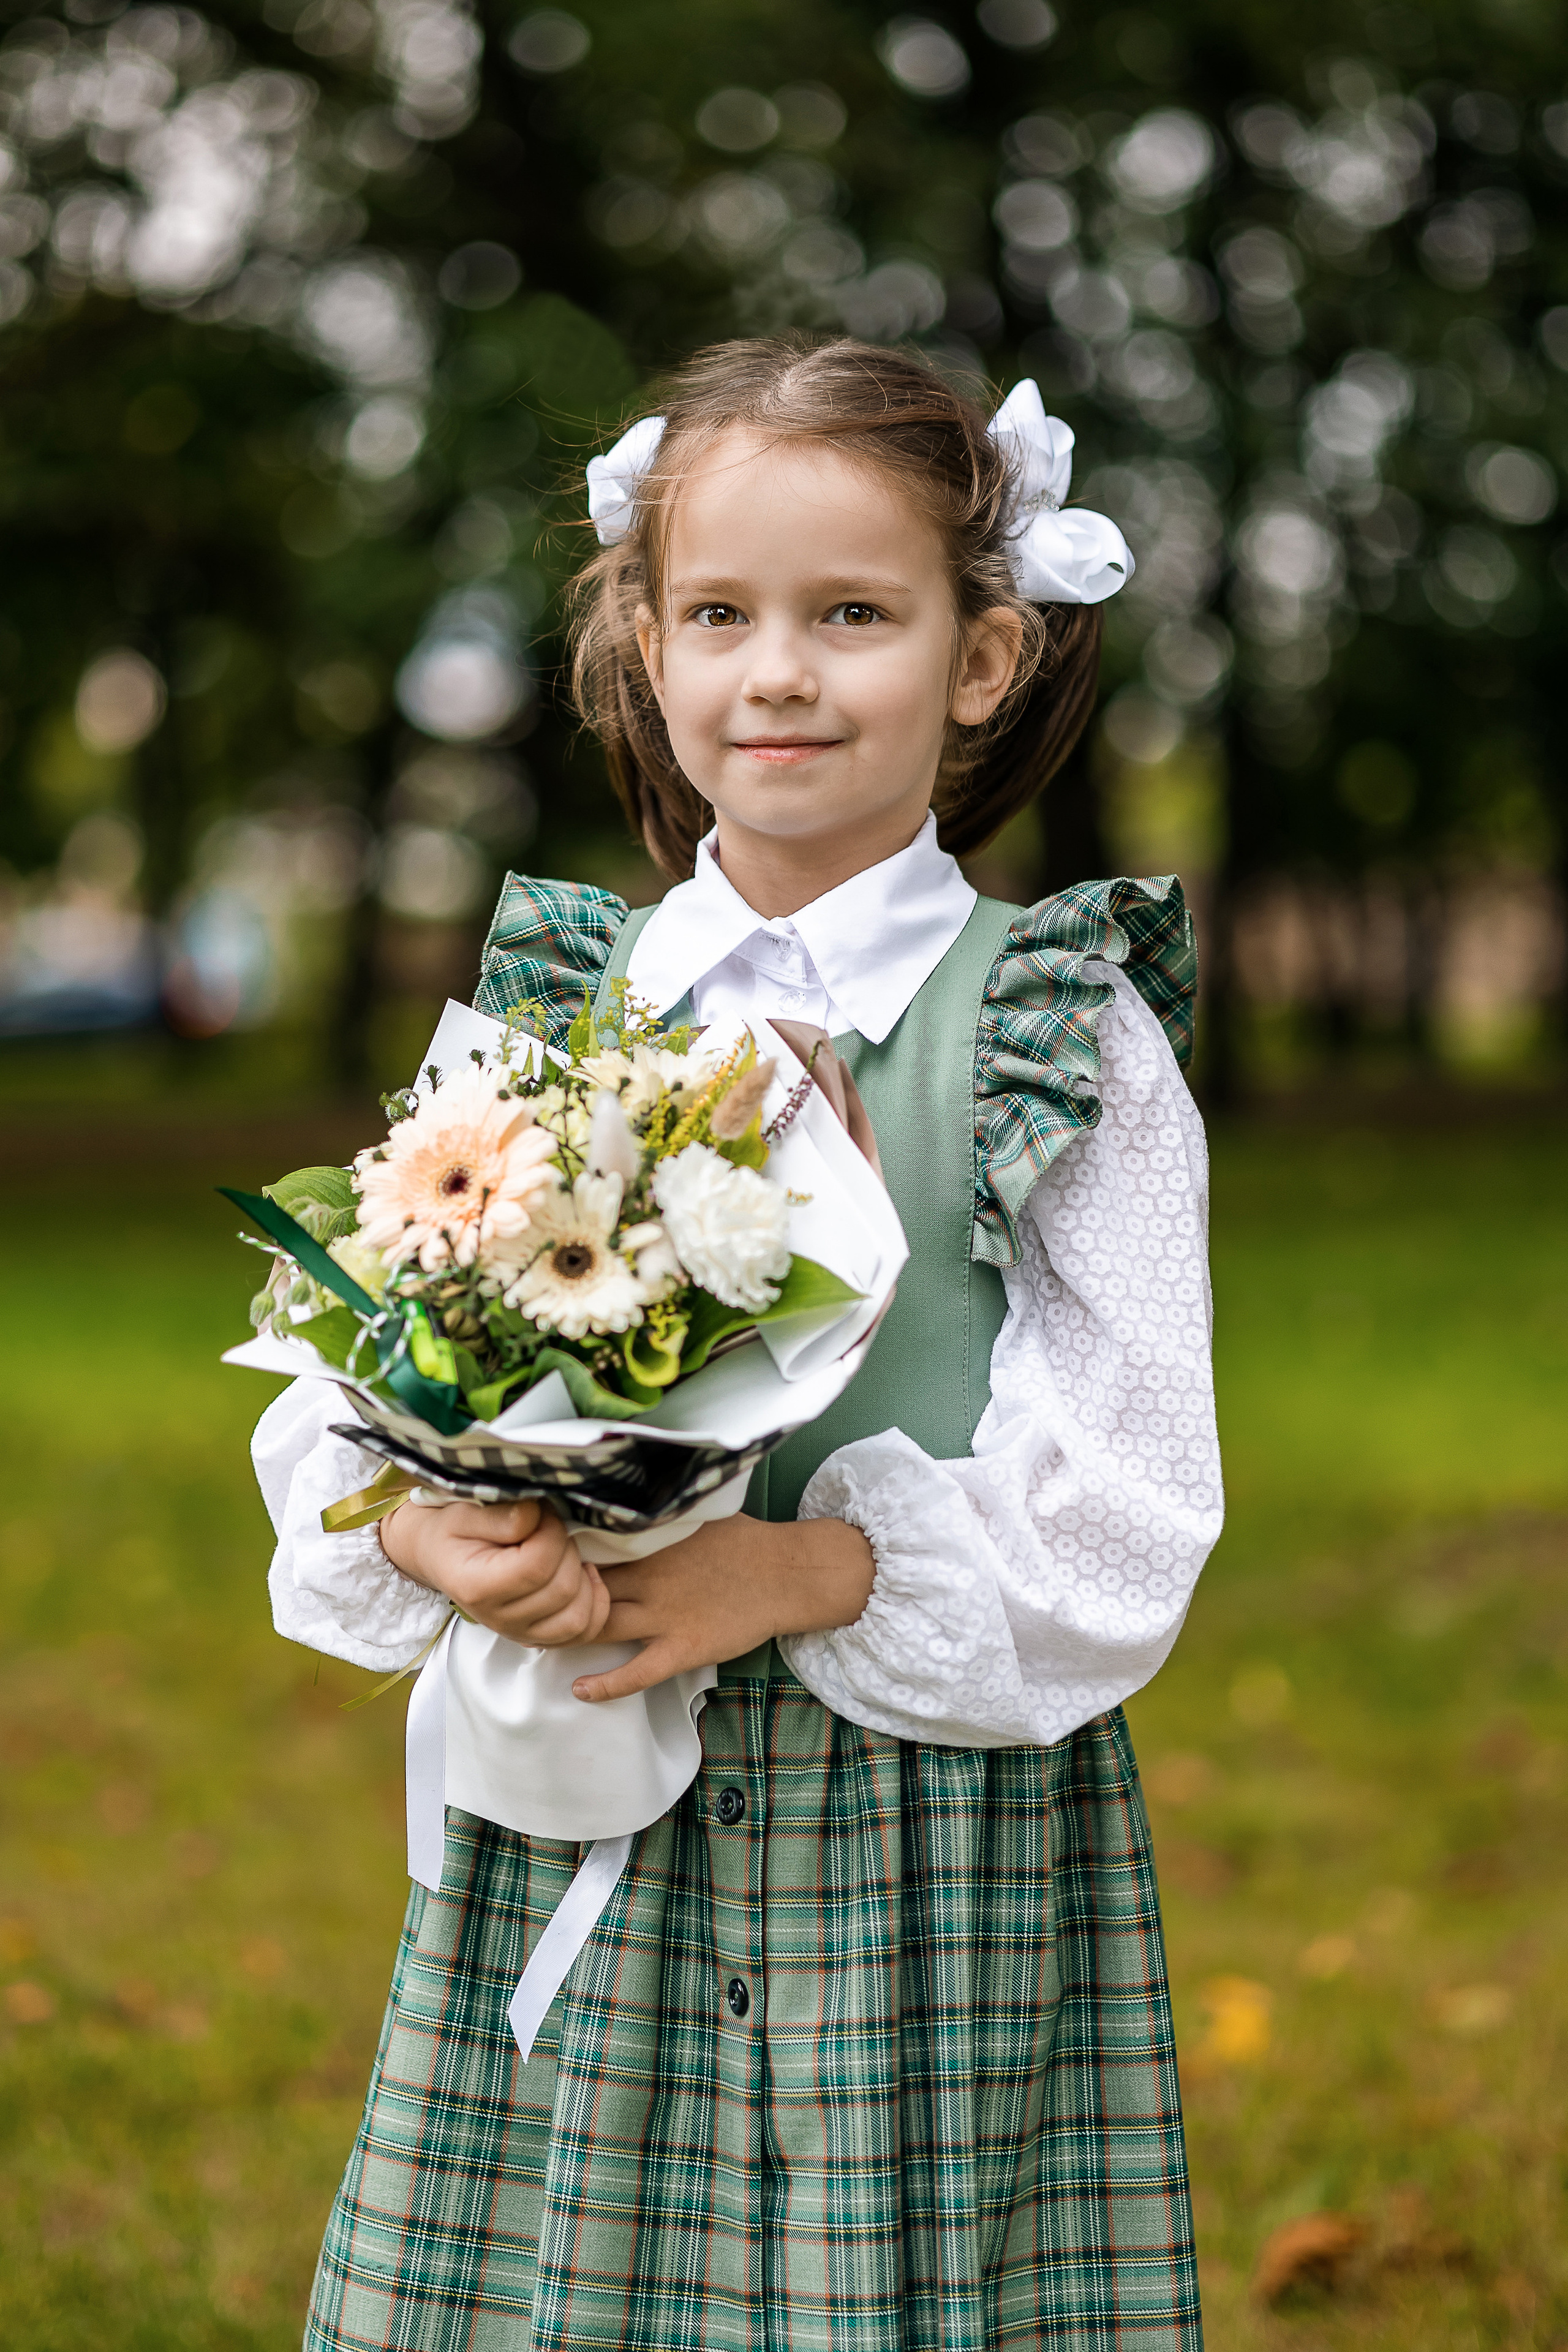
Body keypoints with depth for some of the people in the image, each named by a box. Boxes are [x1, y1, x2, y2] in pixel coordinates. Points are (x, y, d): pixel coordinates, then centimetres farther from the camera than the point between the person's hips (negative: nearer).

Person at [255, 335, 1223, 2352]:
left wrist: (804, 1569, -20)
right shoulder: (549, 1006, 8)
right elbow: (337, 1408, 7)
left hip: (940, 1851, -2)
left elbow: (1117, 1526, -7)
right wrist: (431, 1531, -14)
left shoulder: (1068, 1036, -3)